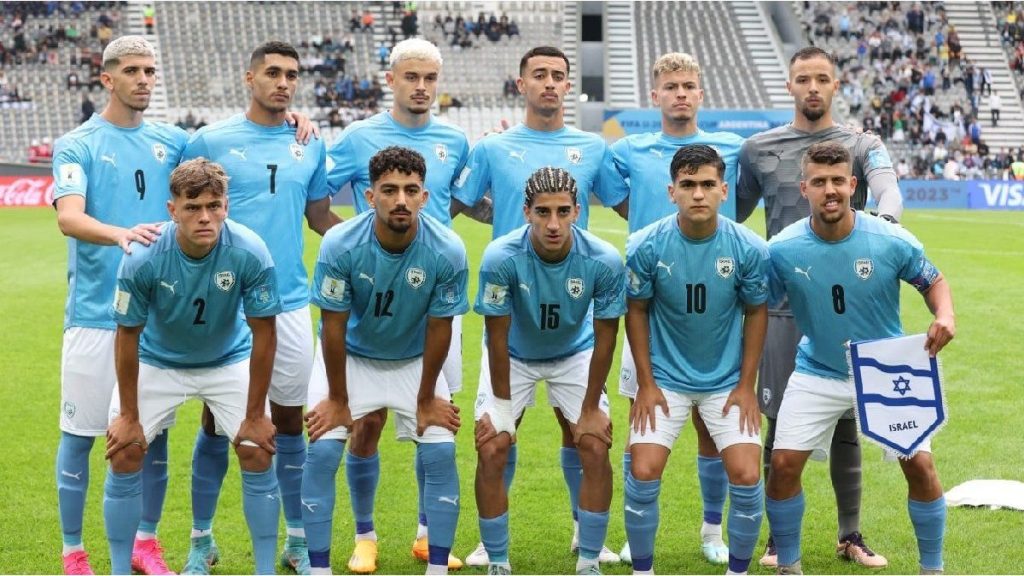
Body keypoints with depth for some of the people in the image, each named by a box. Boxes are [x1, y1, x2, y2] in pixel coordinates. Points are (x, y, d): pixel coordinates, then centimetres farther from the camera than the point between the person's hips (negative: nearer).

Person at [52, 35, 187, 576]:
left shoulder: (171, 140, 9)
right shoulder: (77, 145, -4)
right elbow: (68, 217, -18)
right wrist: (122, 235, -39)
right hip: (95, 314, -4)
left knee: (155, 432, 10)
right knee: (79, 435, 2)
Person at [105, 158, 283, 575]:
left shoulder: (250, 254, -29)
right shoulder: (142, 259, -30)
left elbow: (263, 334, -18)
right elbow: (128, 336, -17)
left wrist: (255, 415, -14)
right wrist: (128, 416, -11)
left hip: (229, 360, 0)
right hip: (157, 362, 0)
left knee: (257, 453, -10)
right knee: (124, 455, -9)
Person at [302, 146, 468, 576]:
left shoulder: (447, 251, -26)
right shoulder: (341, 246, -29)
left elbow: (439, 328, -14)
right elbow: (334, 326, -18)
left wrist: (426, 400, -5)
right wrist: (337, 399, -10)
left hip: (415, 359, 1)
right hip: (350, 355, -1)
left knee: (440, 451, -9)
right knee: (322, 451, -12)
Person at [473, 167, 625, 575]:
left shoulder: (604, 261, -29)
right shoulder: (501, 258, -32)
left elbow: (604, 338, -16)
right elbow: (498, 337, -21)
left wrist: (590, 410, -11)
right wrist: (502, 405, -15)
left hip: (576, 354, 1)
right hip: (514, 356, -1)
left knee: (595, 448, -9)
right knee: (491, 451, -11)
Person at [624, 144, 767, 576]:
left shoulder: (749, 249, -13)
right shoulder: (646, 246, -14)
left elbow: (756, 313, 0)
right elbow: (637, 310, -2)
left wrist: (746, 385, -2)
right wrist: (646, 383, -4)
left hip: (727, 381, 0)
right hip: (665, 379, 0)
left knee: (746, 477, -8)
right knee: (643, 474, -9)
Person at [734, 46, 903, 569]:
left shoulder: (862, 146, 4)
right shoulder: (758, 150, 7)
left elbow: (889, 193, -15)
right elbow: (731, 216, 17)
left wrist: (882, 222, -37)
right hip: (782, 305, 0)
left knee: (845, 422, 7)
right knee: (781, 423, 3)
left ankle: (850, 535, 20)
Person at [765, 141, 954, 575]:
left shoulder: (892, 242, -18)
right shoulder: (782, 250, -16)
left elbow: (933, 281, 0)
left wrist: (945, 315, -22)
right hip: (817, 373, 1)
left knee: (920, 466, -8)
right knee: (783, 463, -8)